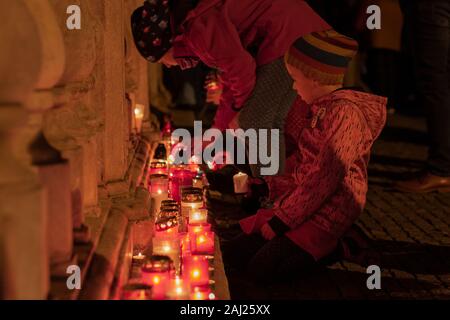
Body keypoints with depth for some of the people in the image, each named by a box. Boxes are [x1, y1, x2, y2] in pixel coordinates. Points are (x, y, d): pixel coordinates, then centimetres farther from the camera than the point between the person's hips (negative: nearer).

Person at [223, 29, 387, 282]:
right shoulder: (315, 108, 9)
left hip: (330, 210, -9)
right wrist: (268, 185, 9)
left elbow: (324, 179, -22)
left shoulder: (344, 112, -19)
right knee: (235, 253, 1)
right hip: (301, 202, 9)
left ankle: (339, 247, -1)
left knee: (263, 267, -20)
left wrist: (282, 220, -18)